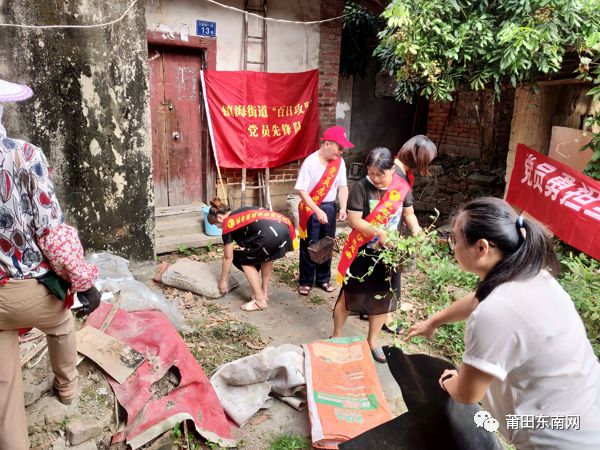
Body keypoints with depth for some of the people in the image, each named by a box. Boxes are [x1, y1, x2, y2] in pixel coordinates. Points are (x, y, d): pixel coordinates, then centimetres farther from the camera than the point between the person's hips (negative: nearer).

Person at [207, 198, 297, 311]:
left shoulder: (227, 224, 14)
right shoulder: (242, 212, 33)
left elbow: (228, 257, 19)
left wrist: (223, 281, 30)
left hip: (270, 234, -7)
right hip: (285, 228, 8)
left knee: (246, 261, 16)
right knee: (266, 257, 33)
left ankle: (260, 301, 16)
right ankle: (264, 293, 36)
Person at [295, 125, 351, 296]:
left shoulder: (339, 161, 0)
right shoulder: (310, 162, -17)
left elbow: (343, 186, 5)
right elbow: (301, 190, -19)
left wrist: (343, 208, -9)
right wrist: (317, 211, -25)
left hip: (330, 207, 5)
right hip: (310, 209, -5)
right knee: (309, 246, 3)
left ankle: (323, 279, 28)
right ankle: (305, 281, 18)